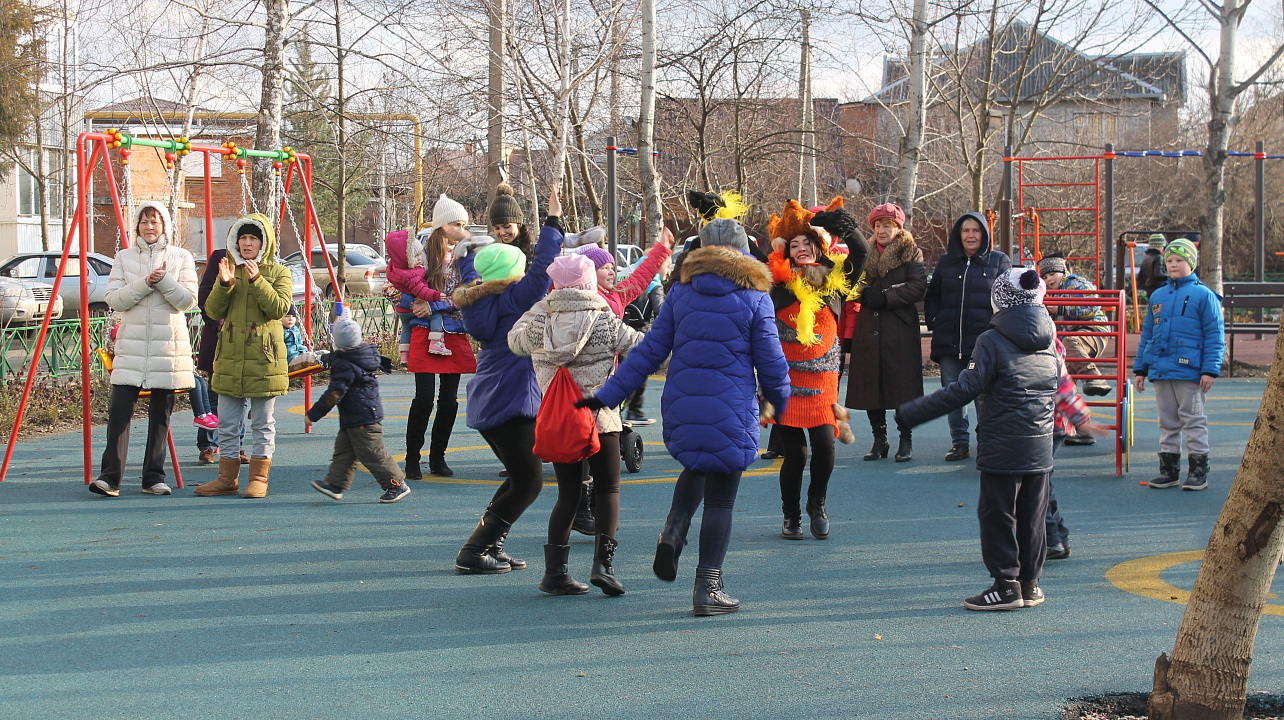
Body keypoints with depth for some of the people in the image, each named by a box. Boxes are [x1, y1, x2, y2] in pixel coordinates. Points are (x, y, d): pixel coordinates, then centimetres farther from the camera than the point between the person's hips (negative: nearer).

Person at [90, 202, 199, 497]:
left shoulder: (180, 257, 6)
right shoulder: (124, 257, 9)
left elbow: (189, 300, -3)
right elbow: (114, 299, -1)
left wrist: (165, 281, -17)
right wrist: (145, 283, -13)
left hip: (168, 344, 0)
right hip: (132, 343, 0)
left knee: (161, 413, 4)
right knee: (120, 408, -10)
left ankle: (154, 477, 11)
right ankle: (110, 476, -9)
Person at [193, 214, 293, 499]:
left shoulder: (278, 272, 2)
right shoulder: (230, 270, 12)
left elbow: (279, 308, -12)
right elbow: (213, 311, 4)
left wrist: (256, 281, -21)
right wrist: (224, 284, -12)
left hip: (263, 358, -4)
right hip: (230, 357, 4)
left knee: (262, 422, 1)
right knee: (227, 422, 6)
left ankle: (259, 478, 8)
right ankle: (227, 479, 13)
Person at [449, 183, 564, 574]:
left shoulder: (479, 299, 8)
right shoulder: (512, 301, -15)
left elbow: (470, 274, 29)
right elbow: (541, 270, -22)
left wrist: (468, 250, 49)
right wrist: (553, 223, -15)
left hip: (487, 404, 10)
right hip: (510, 402, -10)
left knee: (520, 478, 19)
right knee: (528, 482, -3)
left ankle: (489, 546, 19)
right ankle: (473, 553, -4)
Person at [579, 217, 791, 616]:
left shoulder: (681, 291, 4)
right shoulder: (753, 298, -4)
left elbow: (649, 350, 2)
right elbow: (771, 362, -1)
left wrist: (609, 395, 6)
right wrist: (781, 401, 18)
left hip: (681, 406, 4)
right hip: (731, 411, -3)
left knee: (697, 468, 31)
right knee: (720, 501, 4)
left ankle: (673, 529, 6)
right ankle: (708, 590, 4)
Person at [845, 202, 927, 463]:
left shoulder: (911, 253, 3)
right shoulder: (866, 254, 16)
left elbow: (918, 287, -8)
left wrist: (885, 297, -15)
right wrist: (865, 294, -6)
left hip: (900, 328, -4)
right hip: (869, 327, 4)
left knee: (902, 382, -4)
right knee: (870, 384, 3)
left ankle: (906, 441, 6)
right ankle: (879, 439, 14)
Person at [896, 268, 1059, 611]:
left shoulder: (992, 341, -12)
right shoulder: (1049, 339, 6)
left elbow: (965, 389, -17)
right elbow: (1059, 387, 18)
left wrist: (912, 413, -15)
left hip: (1001, 447, -6)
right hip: (1040, 446, 6)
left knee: (997, 515, 3)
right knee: (1032, 516, 13)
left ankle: (1006, 585, 3)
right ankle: (1030, 583, 20)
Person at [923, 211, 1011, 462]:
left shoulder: (999, 261, 6)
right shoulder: (946, 262, 14)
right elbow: (932, 297, 20)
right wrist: (933, 322, 6)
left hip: (983, 340, -3)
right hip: (949, 342, 3)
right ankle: (959, 441, 15)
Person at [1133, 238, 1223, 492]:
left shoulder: (1203, 295, -2)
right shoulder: (1158, 296, 15)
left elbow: (1214, 335, -5)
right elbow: (1147, 334, 19)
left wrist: (1210, 369, -11)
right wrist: (1140, 368, 16)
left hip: (1189, 372, -6)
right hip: (1160, 371, 6)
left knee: (1193, 420, 0)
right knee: (1167, 422, 11)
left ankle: (1198, 470, 6)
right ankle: (1169, 469, 17)